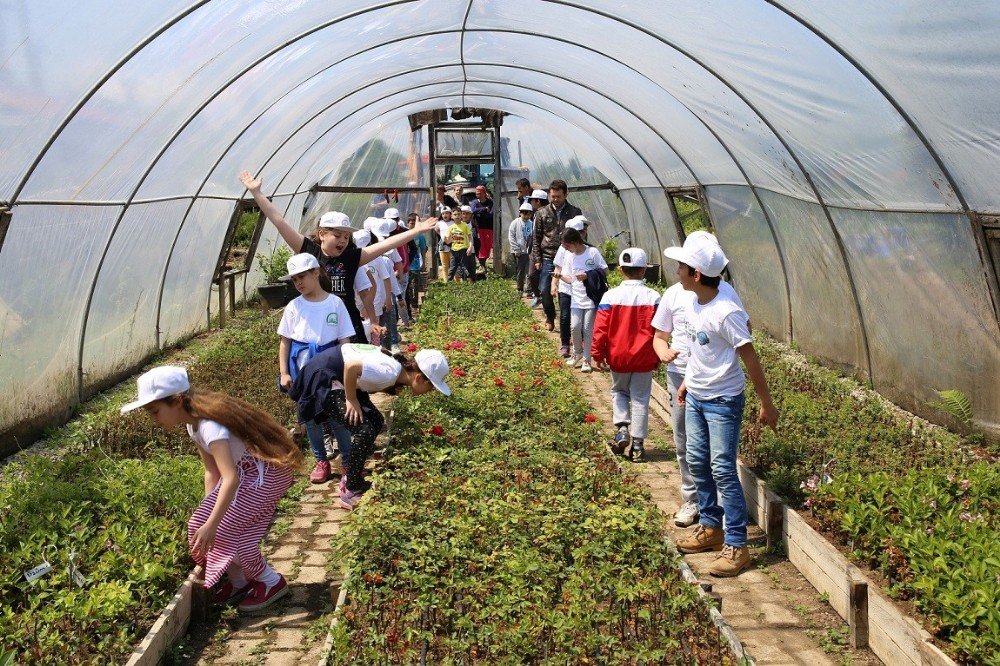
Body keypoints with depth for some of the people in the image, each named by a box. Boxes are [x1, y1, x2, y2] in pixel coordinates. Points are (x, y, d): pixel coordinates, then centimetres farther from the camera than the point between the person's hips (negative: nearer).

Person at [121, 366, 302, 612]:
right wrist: (208, 512, 5)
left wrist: (211, 524, -41)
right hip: (244, 470, 9)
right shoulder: (193, 423, 0)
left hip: (268, 473, -9)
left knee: (224, 529, -13)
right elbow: (212, 473, 7)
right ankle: (239, 582, 19)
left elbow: (231, 478, -39)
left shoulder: (209, 425, -30)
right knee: (200, 524, 2)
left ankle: (272, 582, 7)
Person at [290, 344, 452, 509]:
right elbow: (351, 366, -34)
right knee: (364, 431, -14)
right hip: (322, 378, -10)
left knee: (376, 422, 11)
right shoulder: (390, 372, -28)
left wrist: (392, 389, -9)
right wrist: (352, 400, -21)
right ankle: (352, 492, 0)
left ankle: (350, 476, 24)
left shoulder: (402, 366, 0)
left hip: (339, 377, 10)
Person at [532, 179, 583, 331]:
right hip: (548, 259, 1)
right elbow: (536, 238, 8)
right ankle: (550, 318, 23)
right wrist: (537, 259, 1)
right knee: (545, 291, 0)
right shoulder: (542, 213, 6)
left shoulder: (575, 213, 3)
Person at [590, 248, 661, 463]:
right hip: (644, 360, 0)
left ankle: (622, 429, 5)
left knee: (619, 391, 23)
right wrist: (658, 358, 9)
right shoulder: (653, 297, -9)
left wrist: (597, 354, 5)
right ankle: (637, 445, 11)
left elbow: (600, 328, -8)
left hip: (618, 358, 0)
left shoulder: (611, 296, -11)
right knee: (640, 399, 9)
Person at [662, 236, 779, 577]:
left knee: (722, 470, -6)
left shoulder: (726, 313, -24)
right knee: (697, 463, 16)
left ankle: (736, 546, 2)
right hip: (695, 397, 9)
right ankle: (710, 527, 32)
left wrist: (767, 404, -16)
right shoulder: (694, 301, 1)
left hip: (722, 401, -9)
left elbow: (750, 360, -19)